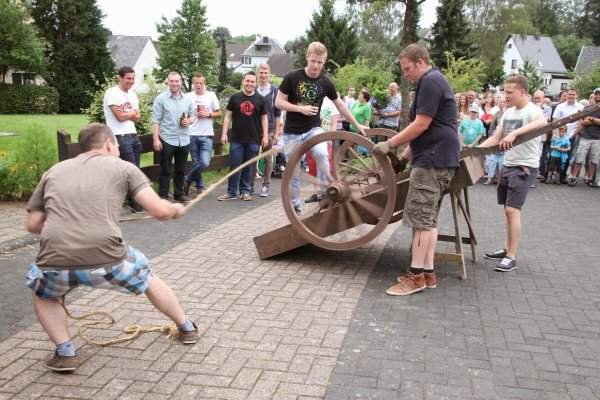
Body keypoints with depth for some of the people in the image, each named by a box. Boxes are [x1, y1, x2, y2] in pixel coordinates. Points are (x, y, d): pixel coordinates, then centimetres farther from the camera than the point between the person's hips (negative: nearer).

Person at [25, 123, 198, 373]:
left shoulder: (53, 172, 22)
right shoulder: (122, 167, 13)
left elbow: (33, 225, 22)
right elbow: (159, 211, 5)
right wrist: (176, 210, 27)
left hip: (56, 263, 2)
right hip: (106, 259, -1)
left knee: (43, 294, 38)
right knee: (147, 278, 31)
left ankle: (64, 353, 26)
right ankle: (187, 328, 45)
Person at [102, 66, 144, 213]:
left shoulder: (133, 94, 15)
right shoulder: (112, 93, -9)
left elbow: (137, 118, 8)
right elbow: (120, 116, -17)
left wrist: (126, 114, -11)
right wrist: (133, 112, 1)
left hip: (134, 136, 7)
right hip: (120, 137, -7)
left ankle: (136, 200, 16)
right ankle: (134, 202, 6)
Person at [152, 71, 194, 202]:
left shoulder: (187, 100, 9)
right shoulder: (161, 99, -4)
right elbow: (156, 121, -7)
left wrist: (189, 121, -6)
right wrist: (156, 139, -14)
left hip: (184, 140, 4)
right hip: (167, 140, -4)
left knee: (181, 170, 13)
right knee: (165, 170, 3)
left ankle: (179, 193, 26)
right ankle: (163, 195, 11)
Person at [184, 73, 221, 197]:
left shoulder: (211, 96, 4)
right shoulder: (188, 96, 3)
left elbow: (219, 114, 8)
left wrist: (208, 114, -9)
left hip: (206, 135, 0)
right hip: (192, 135, 0)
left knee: (204, 163, -12)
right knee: (196, 163, 6)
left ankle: (188, 180, 12)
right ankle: (200, 186, 23)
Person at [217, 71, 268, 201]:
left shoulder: (260, 99, 4)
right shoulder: (235, 98, 4)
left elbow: (264, 118, 7)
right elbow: (228, 116, 6)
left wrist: (265, 136, 0)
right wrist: (224, 133, -1)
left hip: (253, 140, 0)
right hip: (236, 139, 0)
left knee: (248, 167, 8)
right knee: (234, 166, 0)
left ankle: (245, 191, 19)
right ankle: (231, 192, 8)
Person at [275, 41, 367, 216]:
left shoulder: (326, 82, -5)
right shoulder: (292, 77, -12)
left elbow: (340, 105, 8)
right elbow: (278, 102, -9)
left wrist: (357, 125, 9)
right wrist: (301, 109, -21)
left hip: (313, 129, 1)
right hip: (292, 132, -1)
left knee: (322, 154, -29)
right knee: (293, 172, 4)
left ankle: (324, 192, -13)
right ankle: (295, 205, 22)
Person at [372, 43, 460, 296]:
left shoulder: (430, 82, -11)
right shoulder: (433, 82, 22)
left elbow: (421, 125, -18)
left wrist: (390, 144, -12)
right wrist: (404, 155, 24)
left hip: (432, 160, -11)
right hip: (436, 159, 11)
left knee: (421, 218, -9)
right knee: (429, 218, 10)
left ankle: (417, 276, -6)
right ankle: (428, 273, 14)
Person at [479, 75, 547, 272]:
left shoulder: (532, 110, -15)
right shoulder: (508, 112, 10)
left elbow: (542, 122, -39)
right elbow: (496, 138, 14)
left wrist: (514, 133, -51)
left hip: (525, 168, -8)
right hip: (508, 165, 8)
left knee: (512, 210, -12)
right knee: (508, 210, 14)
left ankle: (511, 257, -5)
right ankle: (507, 249, 25)